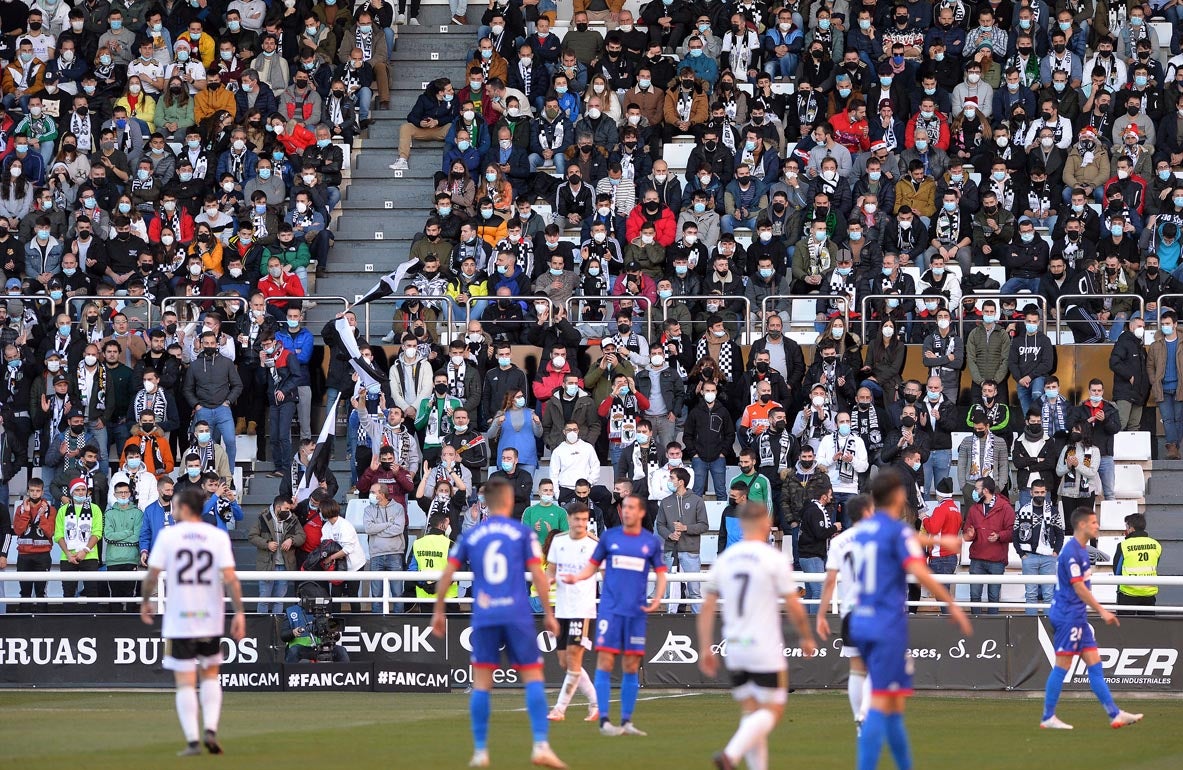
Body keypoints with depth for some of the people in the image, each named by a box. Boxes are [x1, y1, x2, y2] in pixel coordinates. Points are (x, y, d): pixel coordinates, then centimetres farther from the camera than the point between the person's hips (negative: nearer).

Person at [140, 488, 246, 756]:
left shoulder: (168, 535, -3)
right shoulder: (219, 537, 0)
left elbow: (152, 574, -3)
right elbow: (230, 577, -9)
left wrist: (145, 602, 14)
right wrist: (239, 613, -7)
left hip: (178, 621, -2)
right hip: (211, 619, 2)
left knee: (185, 682, 2)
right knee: (210, 676, 20)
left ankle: (192, 741, -6)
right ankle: (210, 730, 4)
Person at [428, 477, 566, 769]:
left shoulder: (470, 536, 11)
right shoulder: (523, 533, 4)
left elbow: (446, 575, 8)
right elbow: (538, 576, -1)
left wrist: (438, 611, 17)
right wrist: (549, 614, 5)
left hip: (483, 617, 2)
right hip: (517, 616, -2)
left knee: (481, 684, 6)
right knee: (533, 678, 1)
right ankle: (541, 745, -10)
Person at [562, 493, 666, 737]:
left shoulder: (651, 542, 7)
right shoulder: (609, 537, 5)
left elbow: (660, 573, 13)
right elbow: (593, 565, 10)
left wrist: (657, 598, -4)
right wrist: (576, 577, -10)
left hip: (636, 612, 1)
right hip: (610, 608, -1)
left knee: (631, 667, 3)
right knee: (605, 662, -8)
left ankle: (626, 721, 9)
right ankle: (604, 720, -6)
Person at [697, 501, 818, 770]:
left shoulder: (725, 559, 7)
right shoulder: (774, 559, -8)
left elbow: (706, 608, 7)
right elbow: (793, 606, -6)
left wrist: (705, 648, 12)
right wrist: (806, 637, 9)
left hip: (734, 648, 6)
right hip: (766, 650, -6)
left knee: (751, 712, 12)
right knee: (772, 710, -2)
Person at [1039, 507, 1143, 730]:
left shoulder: (1081, 550, 15)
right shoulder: (1071, 551, -17)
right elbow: (1079, 587, -20)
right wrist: (1102, 611, -19)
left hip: (1078, 617, 10)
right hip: (1067, 616, -10)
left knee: (1094, 664, 7)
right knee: (1062, 666, -5)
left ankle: (1115, 714, 6)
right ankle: (1048, 718, 2)